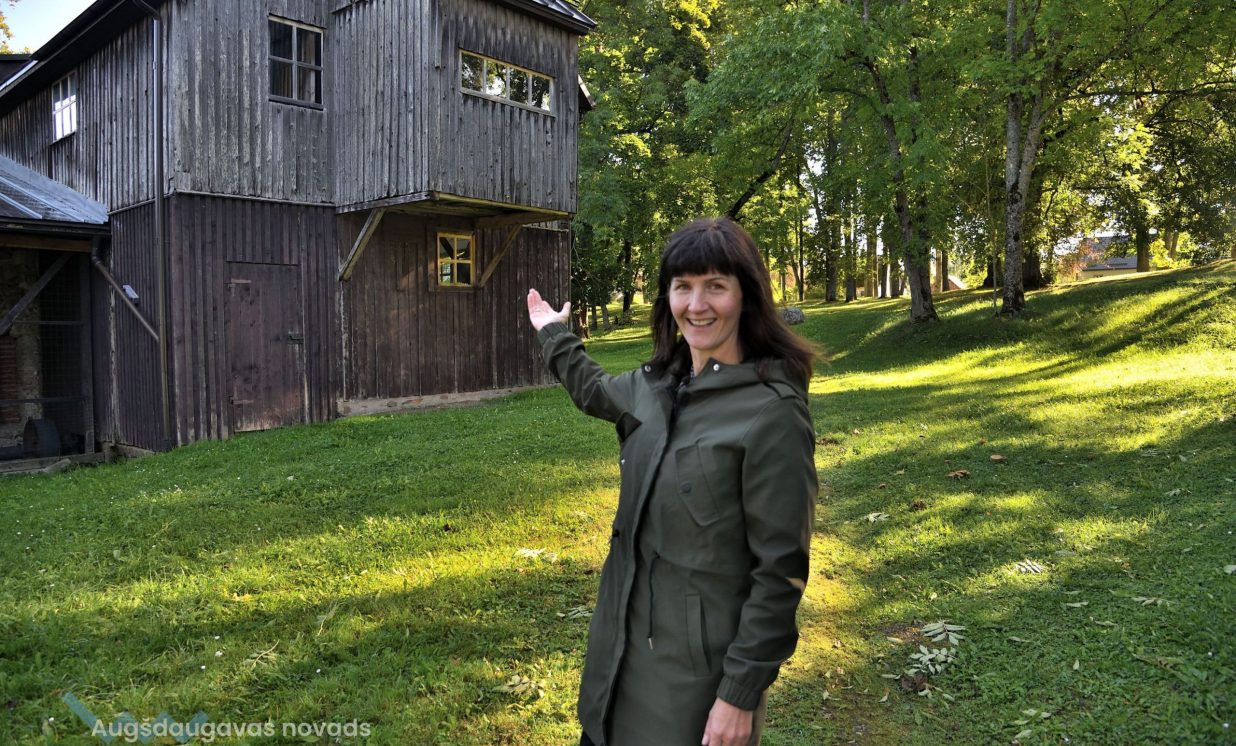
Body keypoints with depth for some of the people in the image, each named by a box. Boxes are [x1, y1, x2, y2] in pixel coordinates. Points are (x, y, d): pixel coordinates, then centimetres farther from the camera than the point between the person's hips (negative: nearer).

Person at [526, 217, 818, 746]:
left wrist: (741, 693, -16)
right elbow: (594, 392, 24)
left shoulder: (773, 412, -20)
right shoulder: (657, 384, 1)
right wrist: (552, 334, 35)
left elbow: (780, 569, -18)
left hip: (702, 666, -7)